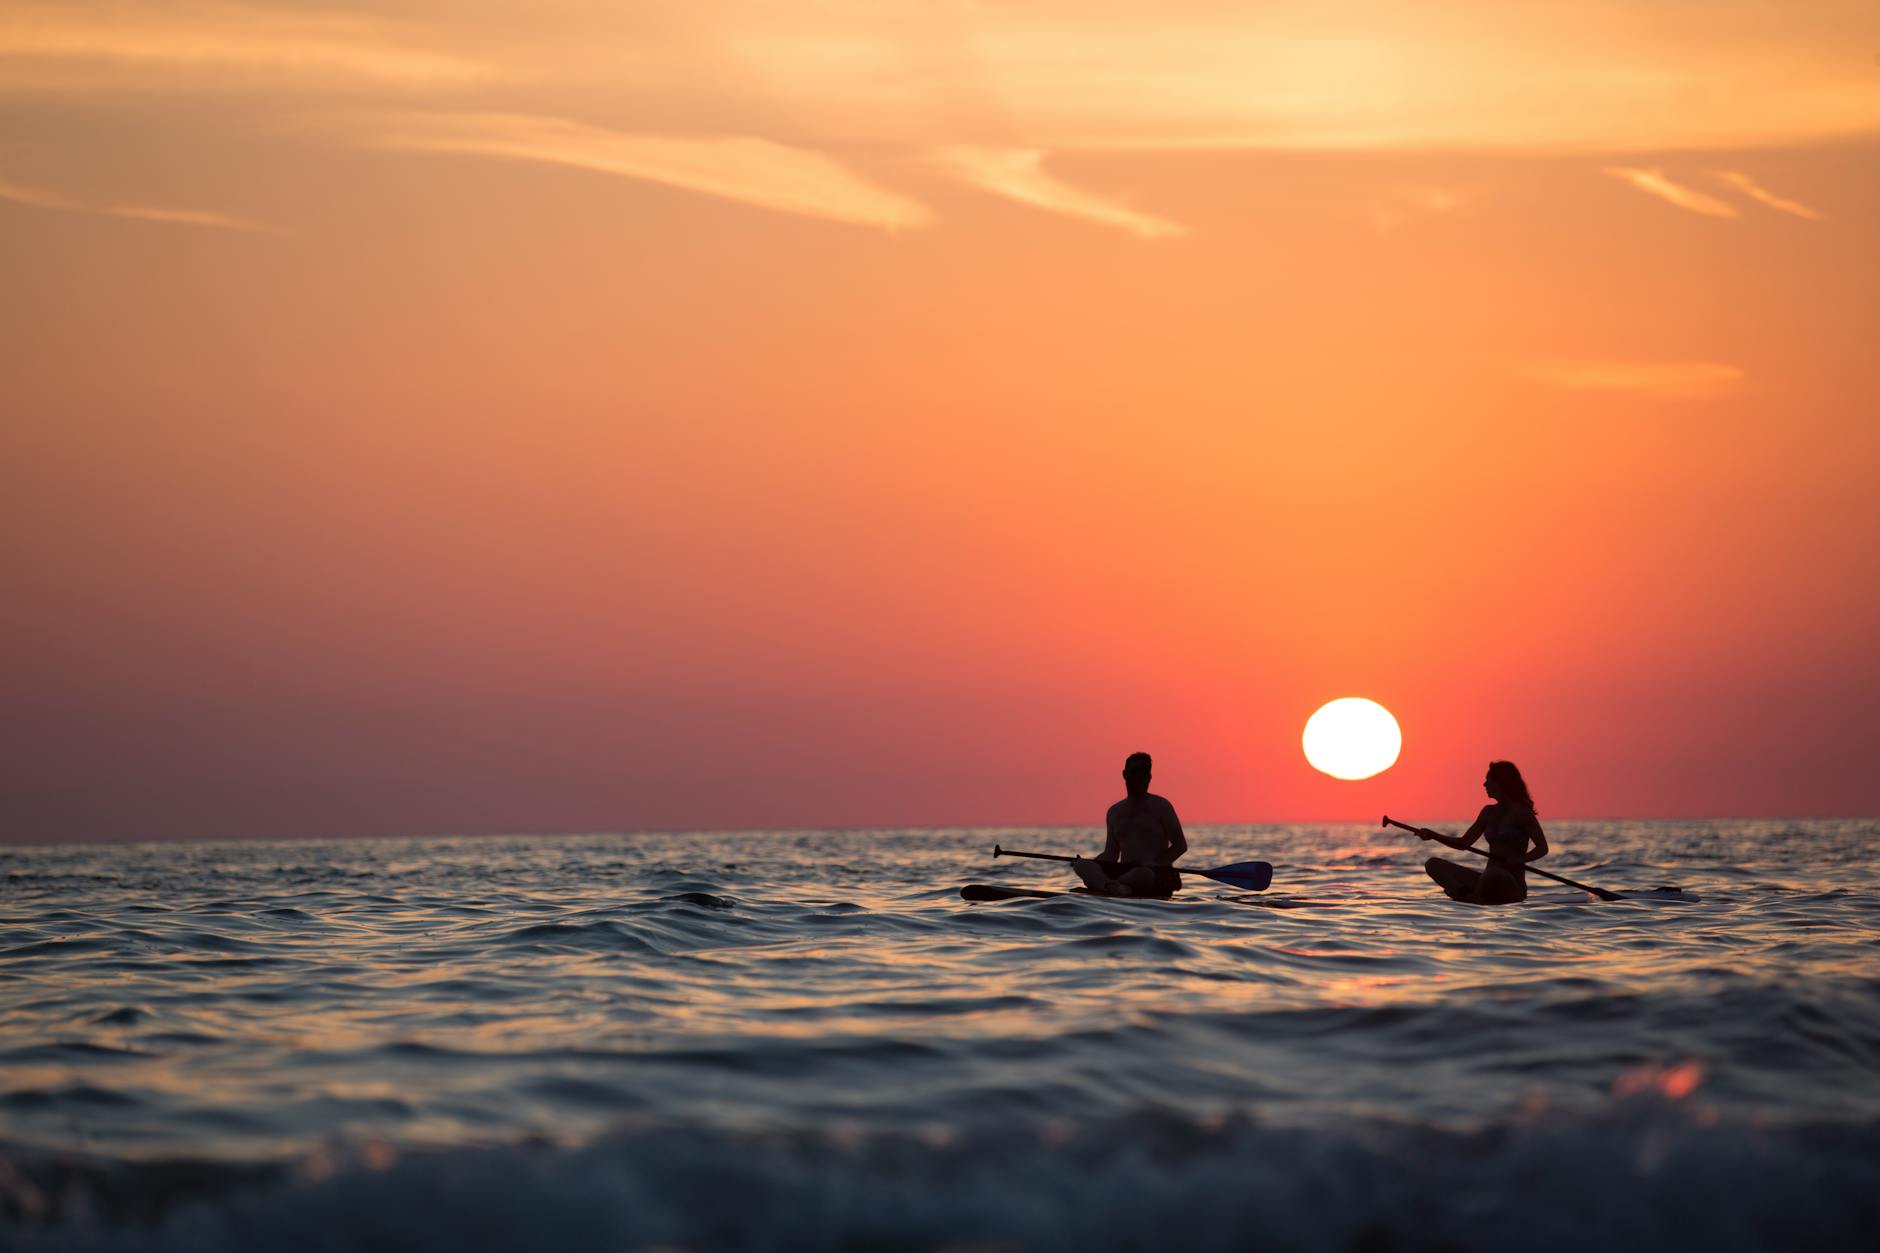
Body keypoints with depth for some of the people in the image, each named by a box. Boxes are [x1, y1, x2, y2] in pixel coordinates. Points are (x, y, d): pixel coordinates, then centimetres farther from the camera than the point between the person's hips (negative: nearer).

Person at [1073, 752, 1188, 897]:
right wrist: (1089, 862, -2)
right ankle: (1116, 888, -52)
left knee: (1144, 874, -43)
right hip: (1124, 872, 4)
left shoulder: (1160, 806, 5)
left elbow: (1181, 845, 1)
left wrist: (1156, 864, -15)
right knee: (1081, 865, -24)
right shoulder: (1114, 812, 19)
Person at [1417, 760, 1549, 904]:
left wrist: (1519, 860, -25)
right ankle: (1465, 893, -31)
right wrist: (1433, 835, 5)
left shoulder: (1521, 813, -6)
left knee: (1492, 874, -43)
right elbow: (1464, 843, 17)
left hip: (1512, 885, -7)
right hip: (1488, 880, 7)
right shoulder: (1489, 812, 14)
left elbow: (1542, 848, -10)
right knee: (1434, 864, -5)